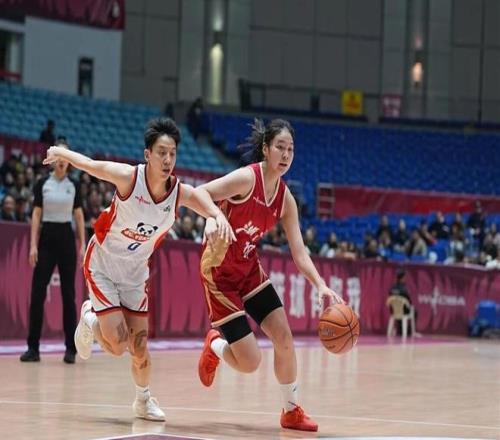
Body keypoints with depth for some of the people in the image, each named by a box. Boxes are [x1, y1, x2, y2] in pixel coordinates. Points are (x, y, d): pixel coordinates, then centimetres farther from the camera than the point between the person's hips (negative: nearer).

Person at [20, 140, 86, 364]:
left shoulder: (74, 185, 4)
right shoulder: (42, 183, 1)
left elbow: (79, 216, 7)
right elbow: (36, 215, 0)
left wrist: (83, 245, -1)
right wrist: (33, 245, -7)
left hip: (66, 238, 1)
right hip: (46, 238, -1)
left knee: (68, 294, 1)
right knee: (37, 292, -5)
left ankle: (70, 349, 6)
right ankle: (33, 348, 0)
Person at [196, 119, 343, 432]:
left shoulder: (285, 198, -1)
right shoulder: (247, 179, -21)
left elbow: (299, 253, -3)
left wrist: (321, 285, -18)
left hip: (249, 270, 7)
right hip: (219, 273, -7)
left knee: (284, 338, 0)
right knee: (250, 363, -10)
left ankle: (292, 410, 19)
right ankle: (215, 346, 24)